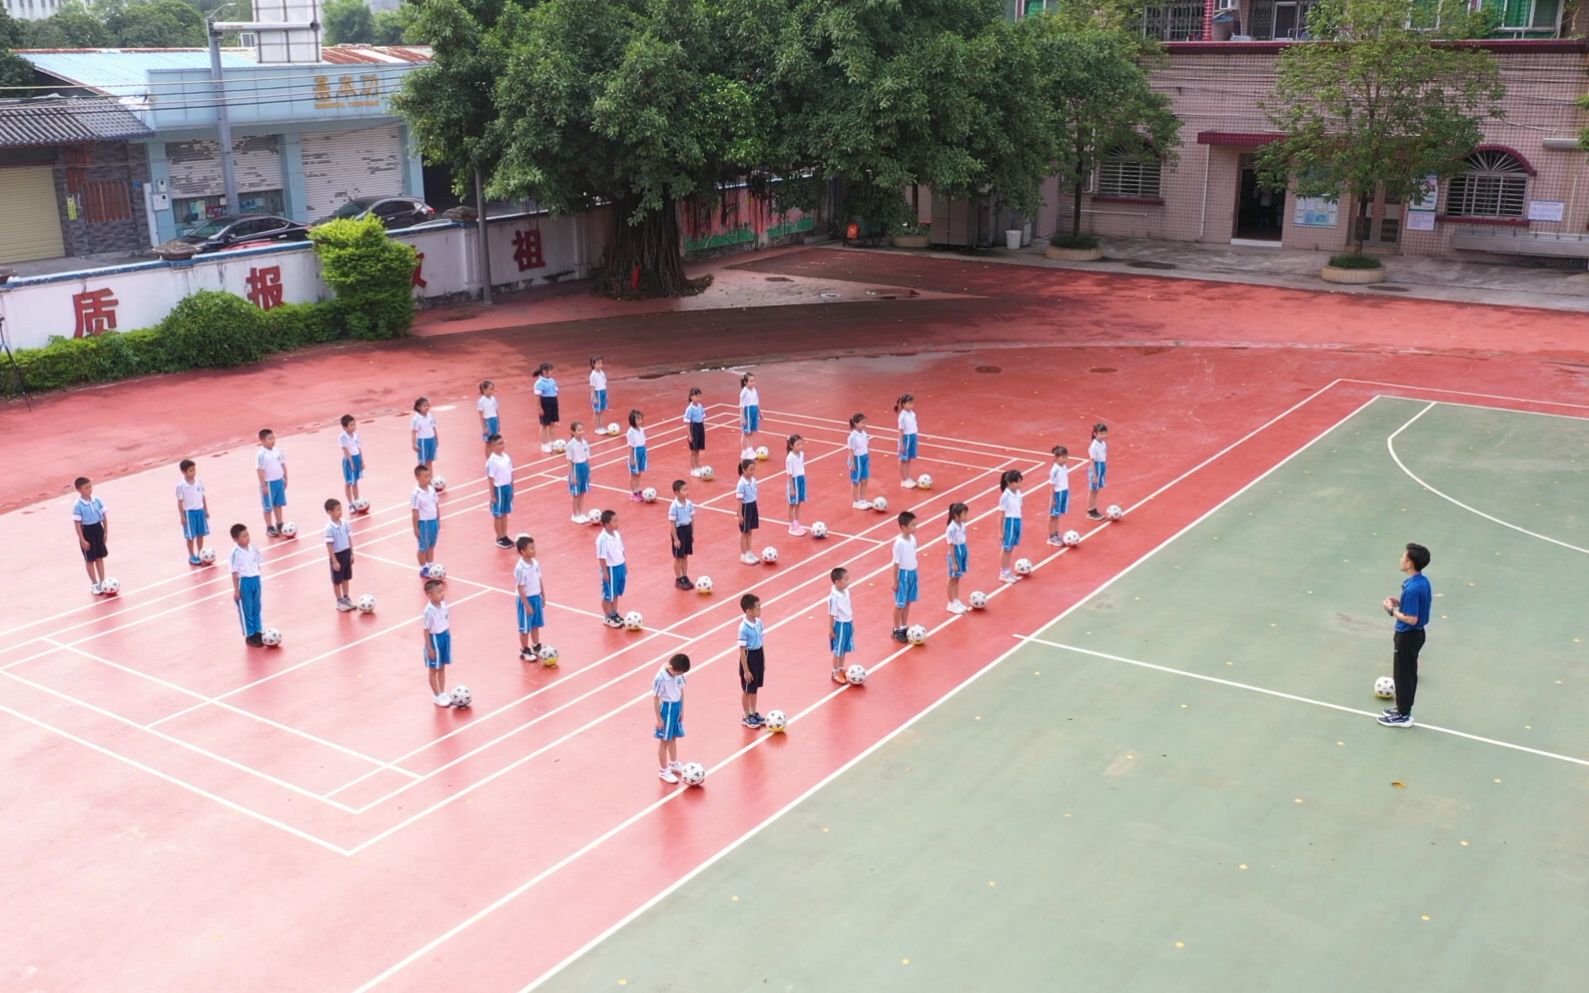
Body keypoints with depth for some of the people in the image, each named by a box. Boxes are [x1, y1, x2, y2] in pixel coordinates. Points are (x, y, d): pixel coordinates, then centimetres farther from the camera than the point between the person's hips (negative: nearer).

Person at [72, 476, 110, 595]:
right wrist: (82, 540, -16)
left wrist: (106, 532, 3)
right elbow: (77, 523, -16)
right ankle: (94, 584, 19)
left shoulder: (97, 500, -4)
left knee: (100, 557, 14)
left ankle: (102, 582, 24)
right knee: (90, 559, 8)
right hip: (87, 531, -4)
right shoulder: (77, 505, -17)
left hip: (98, 528, 4)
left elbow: (104, 516, 4)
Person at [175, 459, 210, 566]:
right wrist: (182, 516, -10)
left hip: (200, 510, 5)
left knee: (201, 534, 12)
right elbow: (180, 502, -10)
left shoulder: (198, 482, -1)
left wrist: (206, 510, 10)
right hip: (189, 512, -4)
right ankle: (192, 557, 17)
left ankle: (200, 555, 26)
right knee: (191, 536, 5)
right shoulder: (181, 486, -14)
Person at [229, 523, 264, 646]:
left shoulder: (253, 549, 0)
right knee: (246, 610, 7)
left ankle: (258, 632, 27)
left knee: (257, 608, 14)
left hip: (256, 580, 5)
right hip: (244, 582, -5)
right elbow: (235, 573, -12)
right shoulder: (236, 553, -16)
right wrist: (236, 590, -11)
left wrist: (256, 579, 14)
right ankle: (249, 635, 18)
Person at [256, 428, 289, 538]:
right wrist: (263, 486, -18)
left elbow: (283, 465, 11)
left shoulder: (278, 451, 1)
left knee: (278, 505, 17)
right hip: (269, 483, -6)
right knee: (268, 507, 6)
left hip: (279, 481, 6)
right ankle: (270, 528, 16)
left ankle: (279, 525, 29)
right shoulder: (261, 454, -19)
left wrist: (285, 479, 13)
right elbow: (260, 471, -19)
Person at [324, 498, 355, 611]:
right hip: (337, 555, -5)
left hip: (346, 553, 5)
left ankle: (346, 598, 32)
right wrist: (334, 561, -17)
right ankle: (339, 601, 23)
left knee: (346, 578, 18)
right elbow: (329, 546, -18)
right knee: (337, 580, 11)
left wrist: (352, 554, 7)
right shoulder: (329, 528, -21)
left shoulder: (345, 523, -4)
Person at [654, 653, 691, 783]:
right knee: (664, 741, 6)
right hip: (666, 708, -6)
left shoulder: (678, 673, -8)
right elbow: (655, 698, -18)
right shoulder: (661, 678, -26)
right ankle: (663, 771, 20)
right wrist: (659, 718, -13)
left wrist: (682, 710, 12)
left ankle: (673, 764, 41)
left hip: (677, 706, 6)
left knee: (673, 737, 23)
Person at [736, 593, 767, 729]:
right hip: (749, 657, -7)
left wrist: (764, 660, 14)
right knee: (747, 690, 11)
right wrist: (746, 670, -17)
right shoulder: (744, 628, -25)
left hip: (759, 655, 7)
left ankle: (754, 713, 37)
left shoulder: (759, 622, -4)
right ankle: (746, 717, 27)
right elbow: (742, 650, -20)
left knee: (755, 688, 21)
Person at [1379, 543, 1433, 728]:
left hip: (1407, 636, -9)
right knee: (1410, 673, 21)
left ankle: (1403, 716, 16)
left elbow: (1411, 619, -27)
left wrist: (1392, 610, -15)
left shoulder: (1412, 589, -30)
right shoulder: (1423, 581, -1)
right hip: (1417, 633, 9)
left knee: (1402, 675, 5)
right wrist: (1401, 603, 7)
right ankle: (1405, 707, 34)